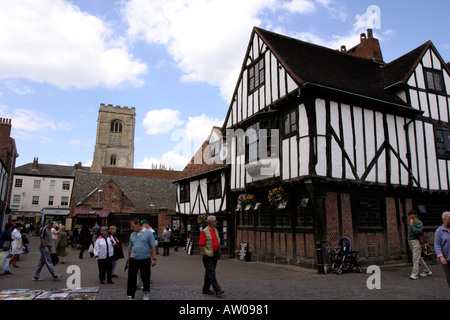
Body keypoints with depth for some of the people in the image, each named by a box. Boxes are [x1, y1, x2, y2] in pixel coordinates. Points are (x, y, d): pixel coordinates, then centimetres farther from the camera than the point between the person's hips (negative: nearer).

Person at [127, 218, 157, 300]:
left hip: (145, 260, -3)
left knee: (145, 278, 9)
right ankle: (130, 296, 13)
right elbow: (130, 248, 17)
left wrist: (154, 259, -11)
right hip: (133, 260, 3)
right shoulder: (132, 235, 9)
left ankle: (146, 293, 29)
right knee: (131, 278, 2)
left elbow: (152, 247, -7)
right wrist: (129, 259, 17)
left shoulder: (148, 233, -5)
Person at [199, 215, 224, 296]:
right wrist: (203, 255, -15)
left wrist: (217, 252, 16)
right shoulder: (204, 232, -12)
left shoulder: (216, 230, 12)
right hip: (208, 255, -8)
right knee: (211, 273, -6)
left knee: (209, 272, 14)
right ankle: (217, 290, -7)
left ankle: (206, 289, 23)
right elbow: (201, 244, -13)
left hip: (215, 255, 8)